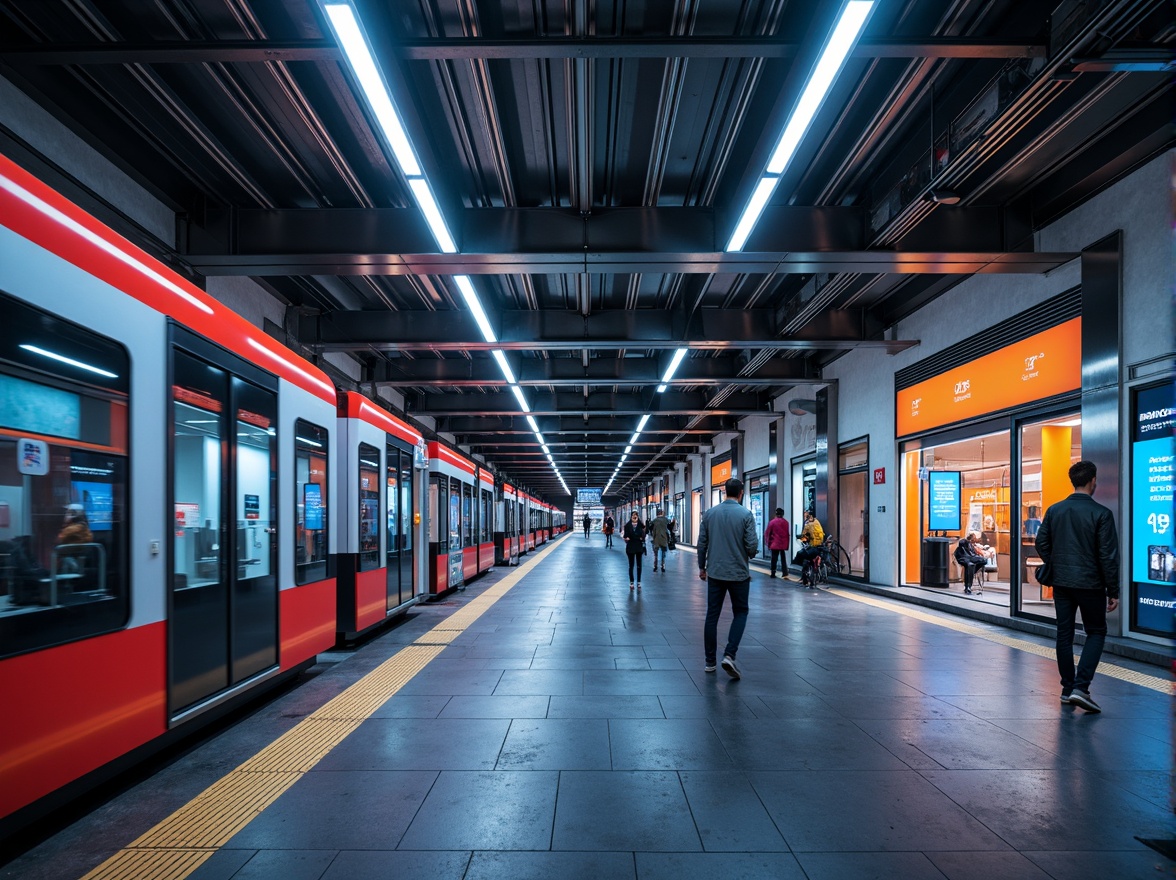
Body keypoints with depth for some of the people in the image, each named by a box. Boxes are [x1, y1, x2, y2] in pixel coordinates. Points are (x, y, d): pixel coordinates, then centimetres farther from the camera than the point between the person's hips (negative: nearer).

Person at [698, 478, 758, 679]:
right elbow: (752, 545, -13)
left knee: (712, 616, 9)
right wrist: (749, 555, 10)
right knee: (740, 613, 12)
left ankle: (710, 661, 14)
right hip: (738, 573, -3)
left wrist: (702, 567, 16)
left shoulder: (710, 513, 1)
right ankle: (729, 655, -5)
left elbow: (702, 543, 4)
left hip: (715, 572, 3)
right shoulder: (746, 514, -10)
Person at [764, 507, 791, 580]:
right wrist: (787, 544, 14)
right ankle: (785, 574, 1)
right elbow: (787, 534, 5)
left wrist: (768, 543, 9)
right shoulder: (786, 522, 0)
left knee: (774, 559, 5)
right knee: (783, 559, 8)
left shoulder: (772, 522, -8)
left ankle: (773, 573, 8)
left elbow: (768, 533, -3)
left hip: (774, 544, -2)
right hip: (783, 544, 2)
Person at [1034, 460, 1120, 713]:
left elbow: (1041, 543, 4)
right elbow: (1108, 556, -11)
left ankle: (1068, 688, 19)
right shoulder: (1101, 514, -11)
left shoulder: (1054, 510, 2)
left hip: (1061, 581, 4)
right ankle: (1081, 687, -3)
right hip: (1090, 583, -4)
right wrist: (1113, 591, -4)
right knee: (1096, 632, 10)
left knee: (1064, 634, 12)